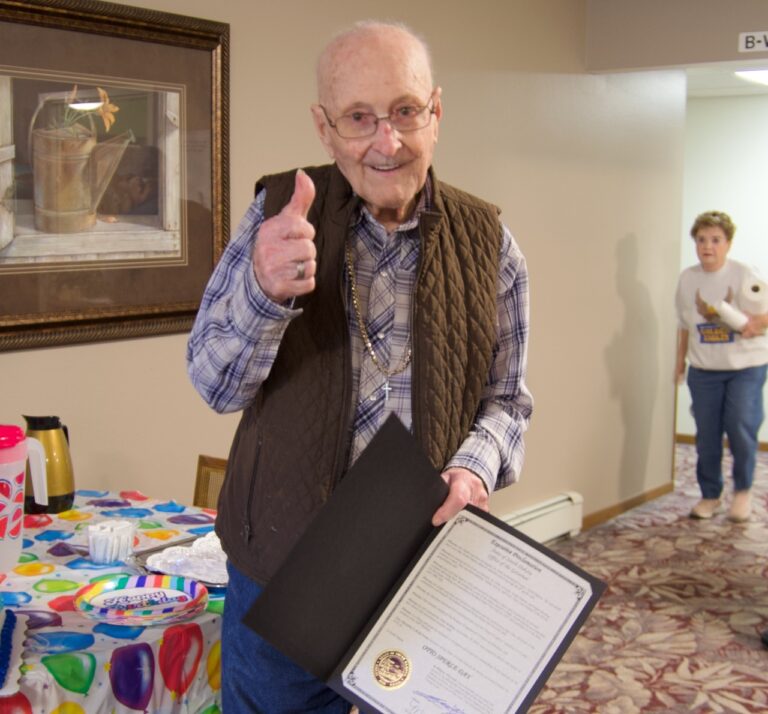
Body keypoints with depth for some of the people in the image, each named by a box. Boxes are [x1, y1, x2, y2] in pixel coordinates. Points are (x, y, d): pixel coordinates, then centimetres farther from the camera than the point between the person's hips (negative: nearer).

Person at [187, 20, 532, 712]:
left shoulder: (486, 240, -2)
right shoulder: (281, 209, -5)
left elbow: (507, 397, 5)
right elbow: (216, 384, -8)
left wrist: (474, 466, -17)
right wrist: (263, 289, -29)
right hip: (283, 559, 0)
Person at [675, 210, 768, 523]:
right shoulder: (687, 279, 3)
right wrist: (680, 361, 15)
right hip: (703, 370, 4)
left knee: (741, 428, -12)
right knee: (706, 435, 5)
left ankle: (743, 491, 12)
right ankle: (710, 495, 22)